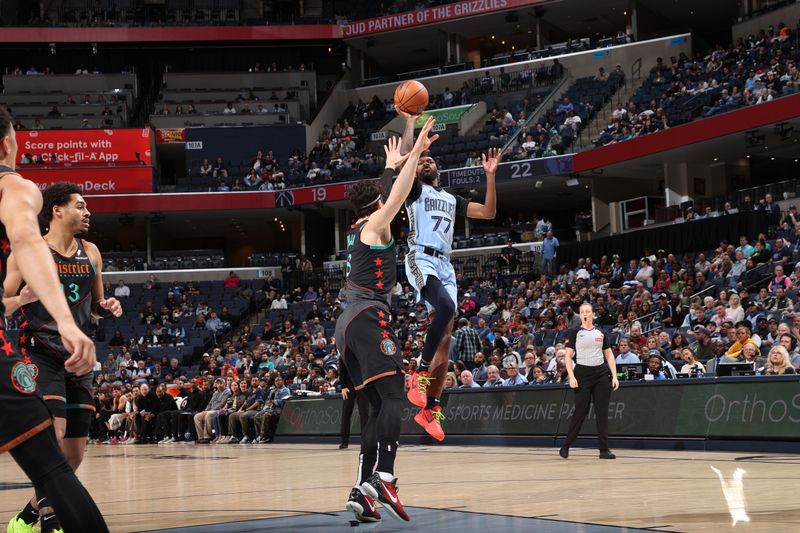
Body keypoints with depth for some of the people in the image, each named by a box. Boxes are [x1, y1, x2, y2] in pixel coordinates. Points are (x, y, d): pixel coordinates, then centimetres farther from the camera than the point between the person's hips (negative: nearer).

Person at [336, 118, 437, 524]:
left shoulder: (359, 228, 22)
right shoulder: (376, 225, 0)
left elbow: (382, 196, 41)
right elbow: (398, 195, -14)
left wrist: (392, 165, 49)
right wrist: (416, 152, -12)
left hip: (349, 324, 9)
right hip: (369, 319, -9)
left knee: (378, 406, 7)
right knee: (393, 396, -18)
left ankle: (361, 489, -2)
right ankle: (384, 478, -35)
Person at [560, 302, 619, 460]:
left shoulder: (601, 333, 11)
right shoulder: (574, 333, 1)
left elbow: (609, 355, 13)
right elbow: (568, 356, -3)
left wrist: (614, 376, 3)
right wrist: (571, 376, -14)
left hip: (601, 374, 3)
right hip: (582, 374, -3)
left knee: (602, 412, 0)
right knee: (581, 411, -4)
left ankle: (604, 449, 3)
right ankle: (566, 446, 10)